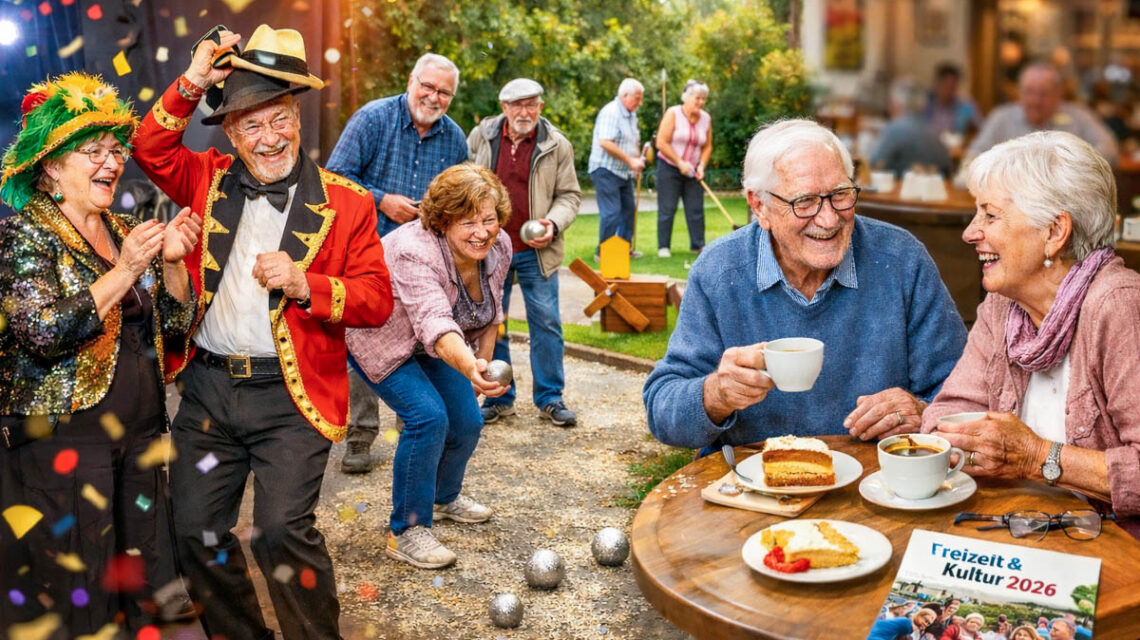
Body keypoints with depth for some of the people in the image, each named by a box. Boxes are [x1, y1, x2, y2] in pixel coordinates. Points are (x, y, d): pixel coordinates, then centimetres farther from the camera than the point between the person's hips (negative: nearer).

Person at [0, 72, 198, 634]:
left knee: (138, 579, 12)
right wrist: (124, 270, -21)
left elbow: (175, 324, 10)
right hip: (61, 439, -6)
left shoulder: (127, 232, 12)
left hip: (140, 434, 6)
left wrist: (173, 261, -6)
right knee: (68, 593, 1)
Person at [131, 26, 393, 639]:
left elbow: (377, 299, -3)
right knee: (196, 531, 9)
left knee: (281, 530, -14)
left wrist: (306, 284, -20)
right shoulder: (211, 180, 10)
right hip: (207, 386, 4)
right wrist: (192, 83, -6)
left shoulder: (345, 203, -1)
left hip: (289, 395, -4)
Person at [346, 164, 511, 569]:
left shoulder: (499, 247, -15)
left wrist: (484, 362, 5)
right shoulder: (414, 251, -39)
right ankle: (405, 533, -12)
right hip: (381, 340, -7)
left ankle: (445, 497, 35)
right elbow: (434, 324, -53)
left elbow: (490, 309, 3)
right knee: (428, 416, -24)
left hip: (432, 347, 7)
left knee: (467, 423, 4)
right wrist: (470, 369, -69)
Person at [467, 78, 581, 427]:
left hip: (536, 251, -1)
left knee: (546, 323, 1)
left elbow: (569, 194, 3)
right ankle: (498, 398, 20)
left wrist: (554, 223, -15)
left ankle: (550, 398, 12)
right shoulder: (480, 136, 2)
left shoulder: (557, 145, -2)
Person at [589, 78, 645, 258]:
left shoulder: (631, 115, 15)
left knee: (629, 208, 13)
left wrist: (638, 161, 12)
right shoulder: (610, 112, -16)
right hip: (606, 170, -10)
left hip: (624, 171, 10)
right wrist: (631, 160, -23)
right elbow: (605, 142, -26)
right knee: (611, 213, -10)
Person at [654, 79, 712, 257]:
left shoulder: (706, 119, 5)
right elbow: (662, 142, -14)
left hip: (692, 171, 4)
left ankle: (698, 244, 10)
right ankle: (663, 247, 4)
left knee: (696, 209, 2)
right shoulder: (673, 114, -10)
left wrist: (701, 166, -5)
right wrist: (680, 162, -16)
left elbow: (707, 146, 11)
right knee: (667, 209, -2)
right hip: (669, 168, -4)